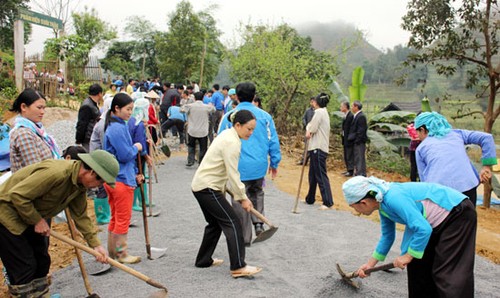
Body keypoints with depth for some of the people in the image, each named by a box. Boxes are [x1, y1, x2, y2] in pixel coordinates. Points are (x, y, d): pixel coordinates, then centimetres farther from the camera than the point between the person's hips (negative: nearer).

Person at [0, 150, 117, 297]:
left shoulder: (80, 183, -3)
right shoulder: (56, 173, -33)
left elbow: (80, 216, 4)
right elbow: (17, 195, -30)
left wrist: (96, 244, -1)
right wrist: (37, 221, -20)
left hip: (29, 217, 9)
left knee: (42, 261, 12)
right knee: (24, 267, -7)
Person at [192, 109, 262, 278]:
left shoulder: (228, 135, 13)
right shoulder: (232, 142, -19)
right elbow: (233, 174, -19)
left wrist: (240, 195, 12)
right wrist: (243, 198, -9)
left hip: (201, 185, 10)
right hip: (208, 187, -10)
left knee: (215, 223, 19)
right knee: (232, 222, -9)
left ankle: (203, 260, 29)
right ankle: (238, 267, -9)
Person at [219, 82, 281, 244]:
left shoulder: (229, 116, -4)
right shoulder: (264, 116, 1)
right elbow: (273, 141, 3)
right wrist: (274, 163, 13)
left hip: (238, 167, -2)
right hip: (259, 166, 3)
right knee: (257, 193, 28)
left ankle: (245, 238, 18)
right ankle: (259, 223, 13)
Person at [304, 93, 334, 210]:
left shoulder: (319, 112, -12)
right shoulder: (324, 112, 19)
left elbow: (312, 128, -15)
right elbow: (311, 125, 15)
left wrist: (308, 130, 7)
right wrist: (308, 130, -6)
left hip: (318, 148, -10)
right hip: (317, 147, 10)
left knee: (321, 175, -9)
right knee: (313, 174, 18)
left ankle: (328, 202, -8)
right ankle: (310, 199, 28)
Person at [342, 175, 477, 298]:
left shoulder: (394, 199, -29)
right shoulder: (383, 205, 1)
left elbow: (423, 230, -31)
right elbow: (387, 236, 16)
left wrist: (408, 256, -18)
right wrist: (370, 264, 19)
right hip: (441, 222, 9)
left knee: (448, 272, -10)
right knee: (417, 262, 11)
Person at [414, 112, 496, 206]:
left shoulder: (420, 148, 16)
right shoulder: (456, 133, 21)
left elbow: (424, 178, 12)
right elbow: (486, 137, 14)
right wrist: (487, 165, 11)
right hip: (466, 186, 2)